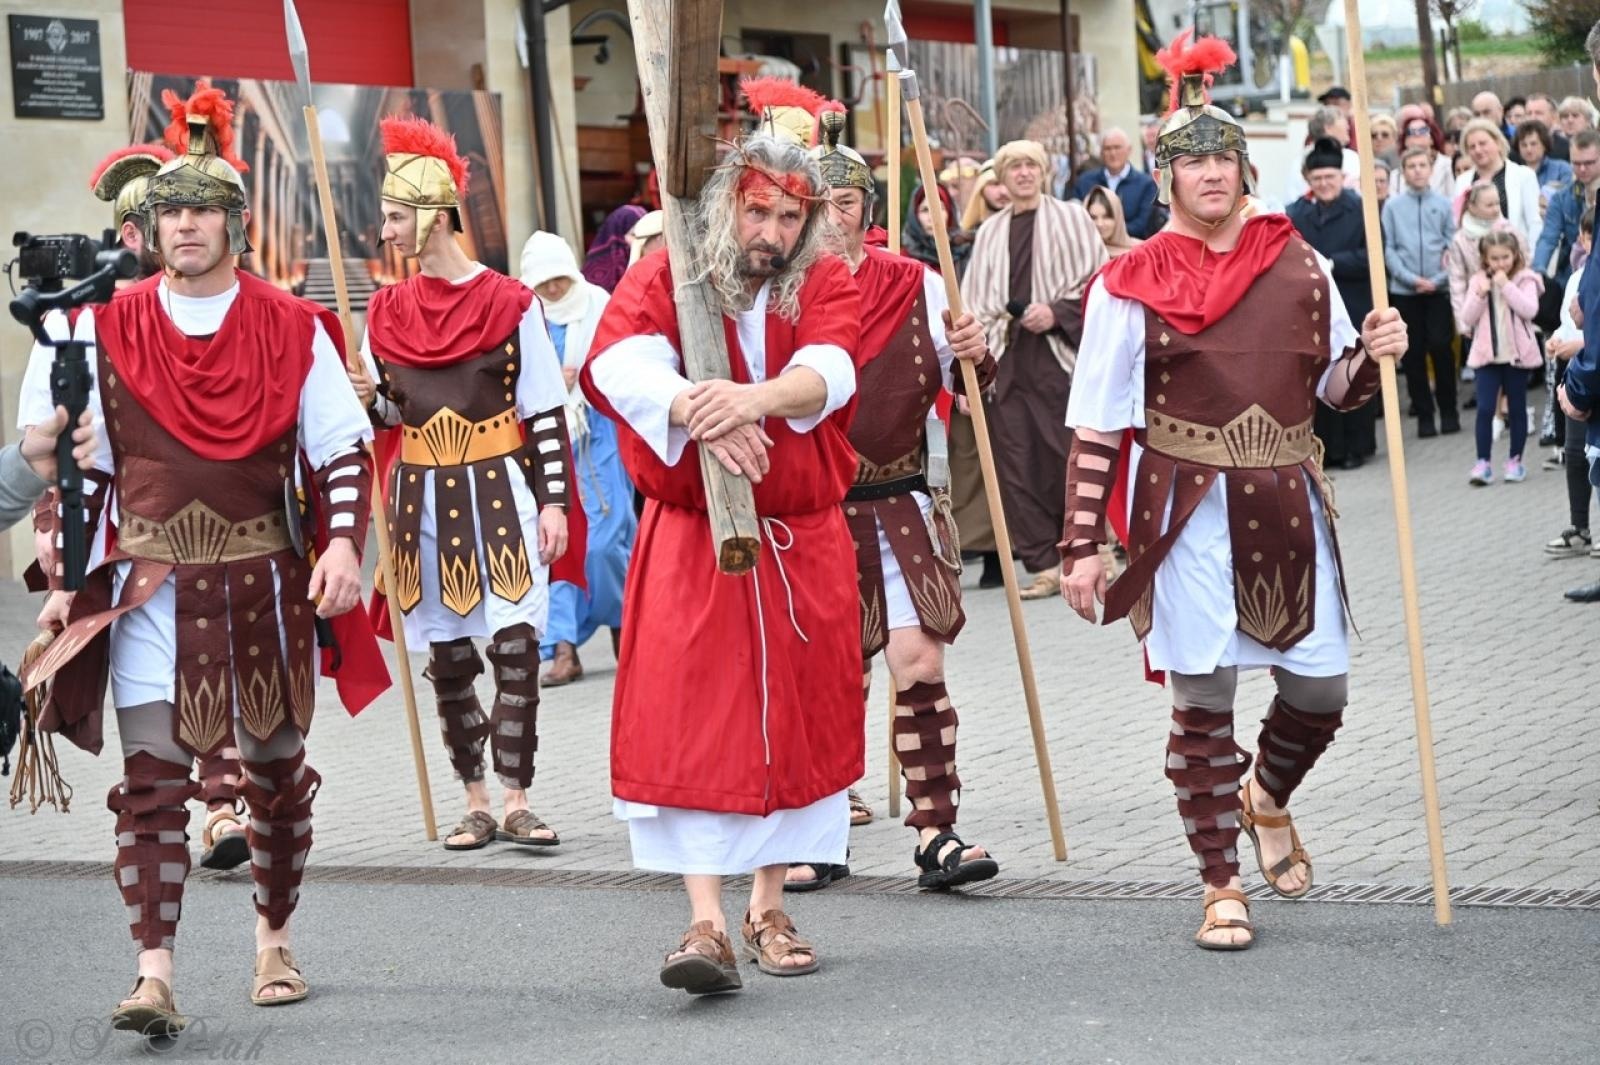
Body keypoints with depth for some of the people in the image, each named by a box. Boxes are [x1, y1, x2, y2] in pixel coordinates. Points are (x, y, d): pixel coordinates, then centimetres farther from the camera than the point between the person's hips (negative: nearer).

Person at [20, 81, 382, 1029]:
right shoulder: (110, 330, 3)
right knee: (153, 777, -10)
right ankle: (155, 975, -13)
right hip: (150, 584, 0)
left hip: (265, 582, 1)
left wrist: (343, 542, -13)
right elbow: (81, 462, 9)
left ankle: (276, 940, 32)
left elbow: (341, 450, 2)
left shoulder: (291, 329, 1)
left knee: (277, 766, 13)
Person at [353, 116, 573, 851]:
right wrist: (371, 399, -7)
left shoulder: (509, 302, -4)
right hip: (423, 499, 4)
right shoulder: (387, 310, 6)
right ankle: (476, 804, 14)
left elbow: (546, 411, -2)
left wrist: (554, 502, -6)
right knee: (447, 656, 5)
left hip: (501, 491, -3)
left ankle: (515, 803, -3)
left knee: (516, 644, -8)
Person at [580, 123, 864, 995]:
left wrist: (755, 397, -42)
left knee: (795, 719, 8)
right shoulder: (665, 278, -3)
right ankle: (706, 923, -11)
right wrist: (697, 413, -43)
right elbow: (620, 361, -24)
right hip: (691, 540, -2)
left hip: (802, 543, 2)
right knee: (692, 722, -10)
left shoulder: (823, 285, 1)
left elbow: (828, 374, -20)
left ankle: (768, 907, 22)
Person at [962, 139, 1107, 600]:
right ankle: (1043, 564, 3)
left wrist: (1057, 312, -13)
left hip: (1057, 355, -4)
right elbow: (975, 306, 14)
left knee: (1068, 456, -6)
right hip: (1006, 361, 4)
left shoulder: (1070, 217, 6)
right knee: (1015, 466, -1)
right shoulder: (990, 232, 16)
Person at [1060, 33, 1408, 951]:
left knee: (1322, 686, 5)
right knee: (1203, 696, -1)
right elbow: (1097, 423, -3)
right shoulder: (1133, 283, -3)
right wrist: (1082, 546, -7)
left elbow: (1334, 387, 14)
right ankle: (1223, 889, 11)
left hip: (1284, 505, 3)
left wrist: (1373, 355, -9)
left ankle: (1267, 798, 39)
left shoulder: (1298, 264, 6)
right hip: (1187, 513, -3)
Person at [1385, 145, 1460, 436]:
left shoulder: (1443, 204, 1)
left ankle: (1448, 411, 10)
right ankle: (1424, 415, 12)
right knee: (1413, 353, 4)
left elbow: (1454, 246, 0)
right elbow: (1388, 249, -2)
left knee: (1440, 347, -3)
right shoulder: (1392, 206, 0)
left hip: (1439, 289, -1)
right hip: (1404, 290, 1)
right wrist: (1412, 279, -11)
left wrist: (1437, 279, -11)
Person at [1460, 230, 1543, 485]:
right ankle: (1483, 463, -4)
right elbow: (1468, 318, -1)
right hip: (1487, 355, 1)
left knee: (1516, 408, 9)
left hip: (1517, 355, -1)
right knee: (1485, 409, -7)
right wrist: (1480, 295, -16)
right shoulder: (1478, 282, 3)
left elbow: (1529, 310, -19)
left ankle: (1515, 461, 18)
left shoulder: (1525, 280, -4)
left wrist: (1506, 286, -20)